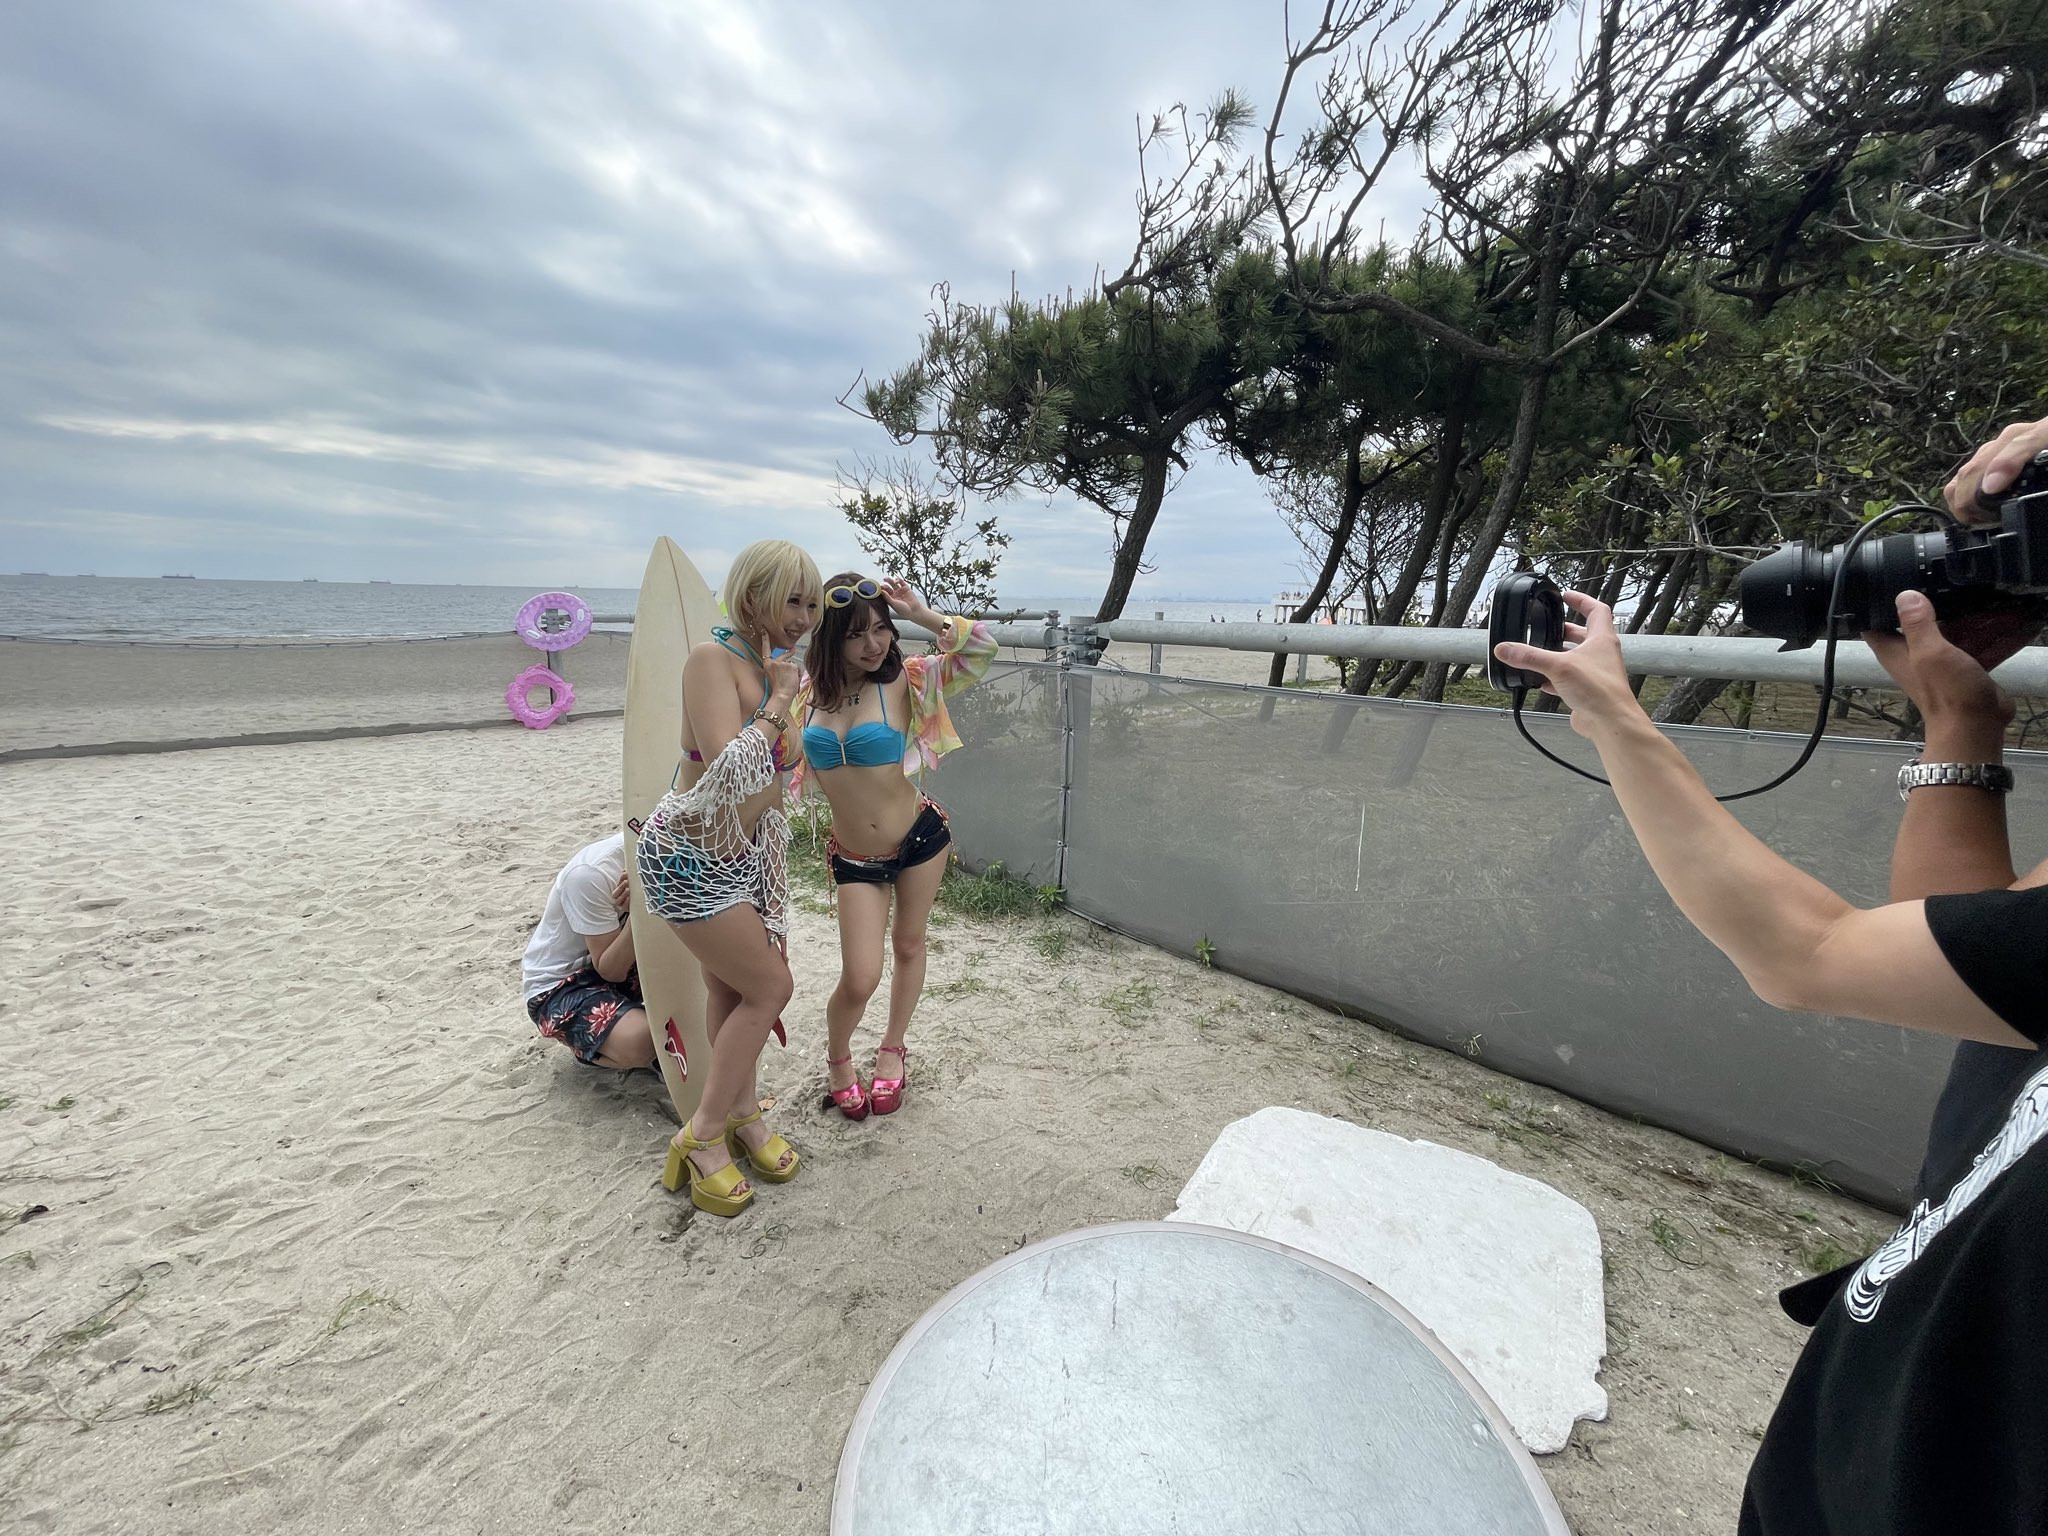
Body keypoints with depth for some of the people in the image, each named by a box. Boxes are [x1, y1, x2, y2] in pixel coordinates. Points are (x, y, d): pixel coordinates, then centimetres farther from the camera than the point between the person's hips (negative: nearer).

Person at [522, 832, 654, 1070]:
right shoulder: (591, 874, -29)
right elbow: (611, 970, -24)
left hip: (613, 961, 6)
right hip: (558, 985, -6)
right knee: (640, 1042, -31)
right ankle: (588, 1047, 3)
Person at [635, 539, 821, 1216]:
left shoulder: (769, 666, 4)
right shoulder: (713, 659, -21)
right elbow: (729, 771, -33)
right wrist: (777, 705, -23)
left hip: (742, 851, 7)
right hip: (688, 856, -7)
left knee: (729, 990, 18)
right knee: (771, 986, -2)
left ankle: (743, 1113, 37)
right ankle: (703, 1135, 18)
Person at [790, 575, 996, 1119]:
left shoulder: (904, 680, -11)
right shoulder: (809, 692, -3)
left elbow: (982, 650, -15)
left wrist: (920, 613, -21)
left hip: (918, 837, 0)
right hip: (853, 858, 1)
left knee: (908, 945, 17)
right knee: (859, 979, -4)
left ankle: (893, 1049, 44)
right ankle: (837, 1056, 31)